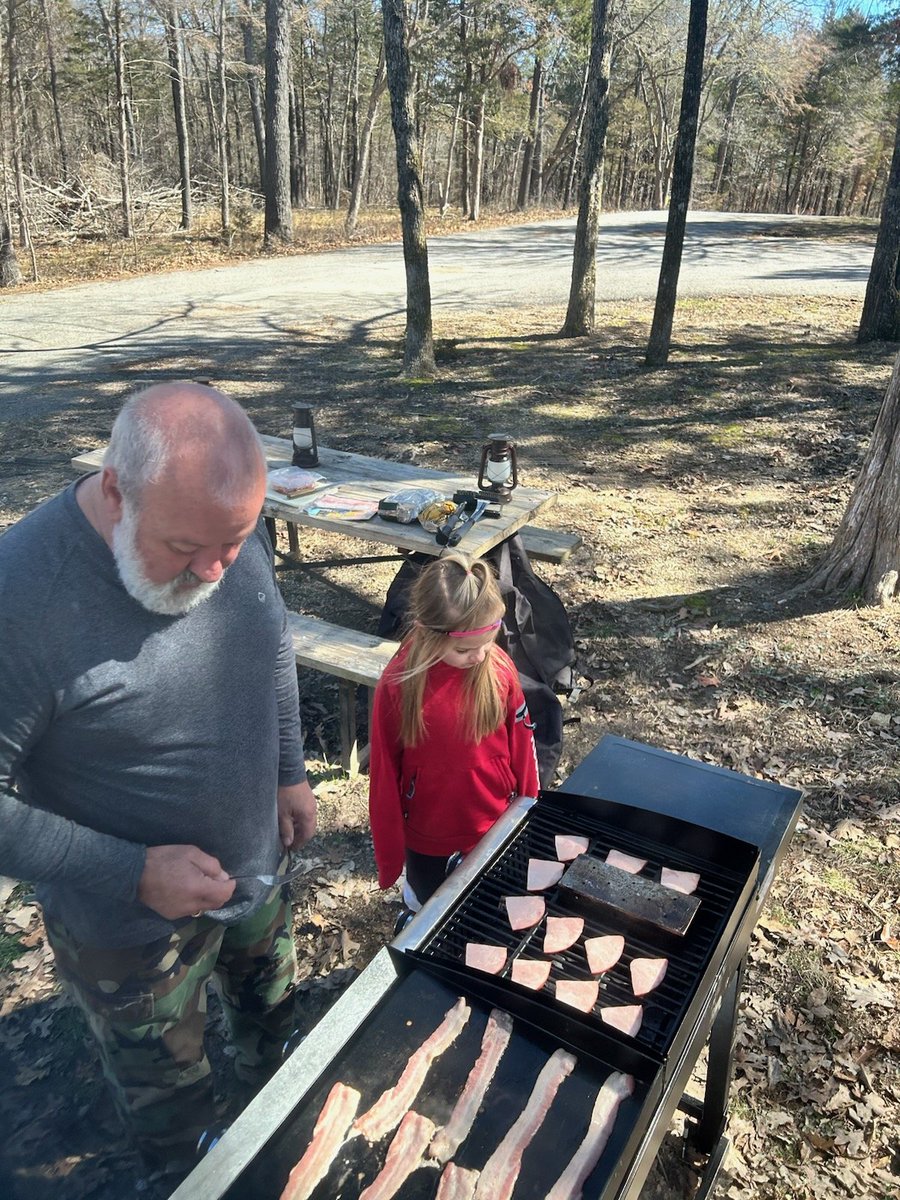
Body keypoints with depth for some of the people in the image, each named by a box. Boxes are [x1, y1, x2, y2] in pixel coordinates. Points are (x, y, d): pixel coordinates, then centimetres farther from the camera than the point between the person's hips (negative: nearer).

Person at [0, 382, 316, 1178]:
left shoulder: (231, 529, -16)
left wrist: (290, 771, 5)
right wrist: (133, 874, -28)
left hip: (258, 868, 6)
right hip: (130, 927, -5)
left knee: (275, 1023, 34)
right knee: (171, 1106, 24)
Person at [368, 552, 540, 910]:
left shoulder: (499, 668, -18)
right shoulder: (398, 684, -23)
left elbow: (521, 745, -6)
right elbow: (385, 772, -13)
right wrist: (389, 853, -5)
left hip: (493, 822, 1)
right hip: (425, 830, -1)